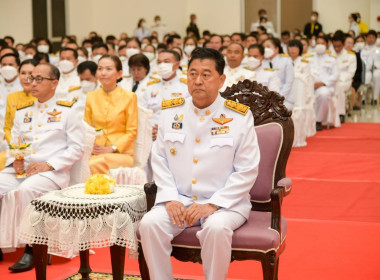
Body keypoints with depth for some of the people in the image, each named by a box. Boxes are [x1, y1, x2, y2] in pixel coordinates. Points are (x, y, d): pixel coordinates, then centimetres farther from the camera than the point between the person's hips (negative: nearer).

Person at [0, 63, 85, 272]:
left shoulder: (67, 110, 3)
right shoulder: (23, 111, 18)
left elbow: (77, 148, -3)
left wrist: (48, 165, -13)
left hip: (53, 171, -5)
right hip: (21, 169, 5)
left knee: (23, 191, -35)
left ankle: (30, 248, -26)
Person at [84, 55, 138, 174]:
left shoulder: (129, 97, 2)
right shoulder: (91, 97, 14)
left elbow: (132, 132, 1)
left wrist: (112, 148, -11)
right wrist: (91, 147, -4)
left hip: (121, 153, -3)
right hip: (95, 153, 3)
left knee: (95, 164, -33)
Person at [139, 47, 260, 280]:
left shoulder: (239, 117, -5)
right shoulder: (172, 113, 6)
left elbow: (247, 170, -7)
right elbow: (159, 159, 8)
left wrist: (212, 205, -16)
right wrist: (170, 199, -8)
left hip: (225, 203, -3)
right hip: (179, 200, 3)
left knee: (216, 228, -34)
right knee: (150, 223, -24)